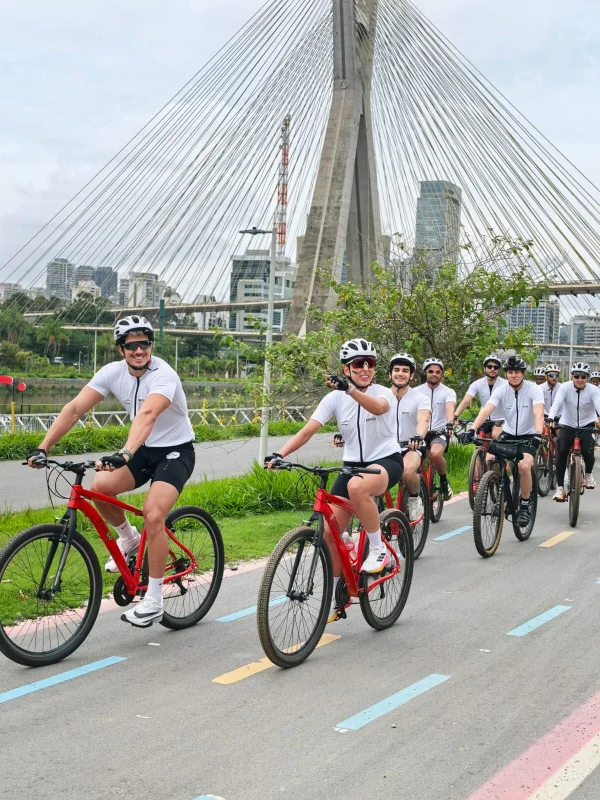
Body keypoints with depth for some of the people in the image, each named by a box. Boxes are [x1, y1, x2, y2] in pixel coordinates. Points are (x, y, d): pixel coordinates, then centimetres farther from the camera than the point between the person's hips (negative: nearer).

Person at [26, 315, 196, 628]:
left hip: (175, 452, -6)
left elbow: (148, 414, -45)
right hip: (143, 450, 6)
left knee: (152, 515, -23)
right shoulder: (113, 372, -10)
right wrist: (43, 447, -26)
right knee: (100, 487, -19)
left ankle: (153, 602, -11)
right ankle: (128, 538, 11)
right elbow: (75, 408, -16)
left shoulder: (163, 375, -27)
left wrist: (124, 454, -60)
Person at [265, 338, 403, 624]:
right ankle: (334, 598, 11)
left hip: (386, 461, -4)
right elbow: (308, 430, -12)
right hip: (352, 464, 4)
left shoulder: (383, 393, -9)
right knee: (328, 531, -8)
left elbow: (378, 408, -35)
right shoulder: (335, 398, -2)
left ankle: (378, 549, -17)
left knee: (357, 486, -40)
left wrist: (349, 389, -52)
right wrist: (279, 454, -27)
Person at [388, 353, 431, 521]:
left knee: (408, 471, -35)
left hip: (411, 448, -2)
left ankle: (415, 499, -4)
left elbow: (423, 420, -22)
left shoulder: (420, 399, -4)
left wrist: (418, 437, -46)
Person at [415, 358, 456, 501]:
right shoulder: (417, 391, 5)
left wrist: (450, 424, -42)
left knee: (435, 453, -34)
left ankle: (444, 482, -8)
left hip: (439, 432, -2)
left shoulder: (448, 392, -2)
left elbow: (450, 408, -21)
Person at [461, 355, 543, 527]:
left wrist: (538, 434, -49)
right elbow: (485, 410, -23)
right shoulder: (501, 391, -10)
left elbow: (538, 413, -31)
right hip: (508, 434, 3)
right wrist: (472, 430, -39)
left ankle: (525, 505, -7)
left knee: (524, 466, -28)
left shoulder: (534, 390, -16)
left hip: (528, 436, -3)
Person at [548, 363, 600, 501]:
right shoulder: (565, 387, -15)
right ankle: (560, 487, -10)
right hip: (567, 425, 0)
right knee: (561, 452, -18)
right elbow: (557, 403, -28)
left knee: (588, 452, -19)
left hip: (586, 426, 0)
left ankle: (588, 474, 16)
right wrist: (551, 419, -46)